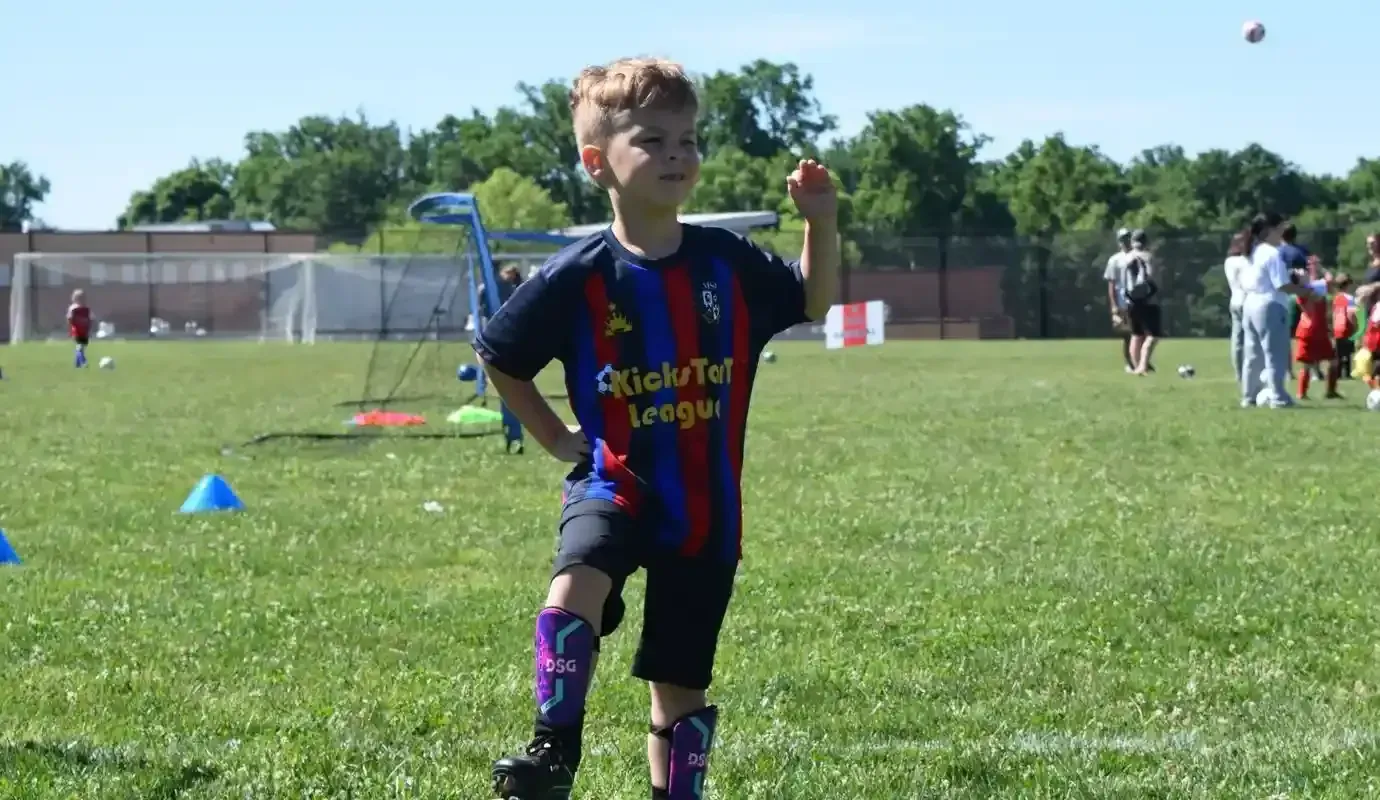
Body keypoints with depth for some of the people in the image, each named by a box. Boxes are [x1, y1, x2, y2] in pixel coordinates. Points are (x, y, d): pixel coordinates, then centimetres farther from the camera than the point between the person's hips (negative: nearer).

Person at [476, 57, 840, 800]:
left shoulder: (727, 262, -2)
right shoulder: (578, 276, -11)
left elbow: (812, 301, 14)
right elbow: (497, 356, 2)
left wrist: (821, 221, -1)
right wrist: (556, 438, 2)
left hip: (704, 505, 3)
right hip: (613, 486, -3)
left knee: (681, 685, 11)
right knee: (573, 590, -34)